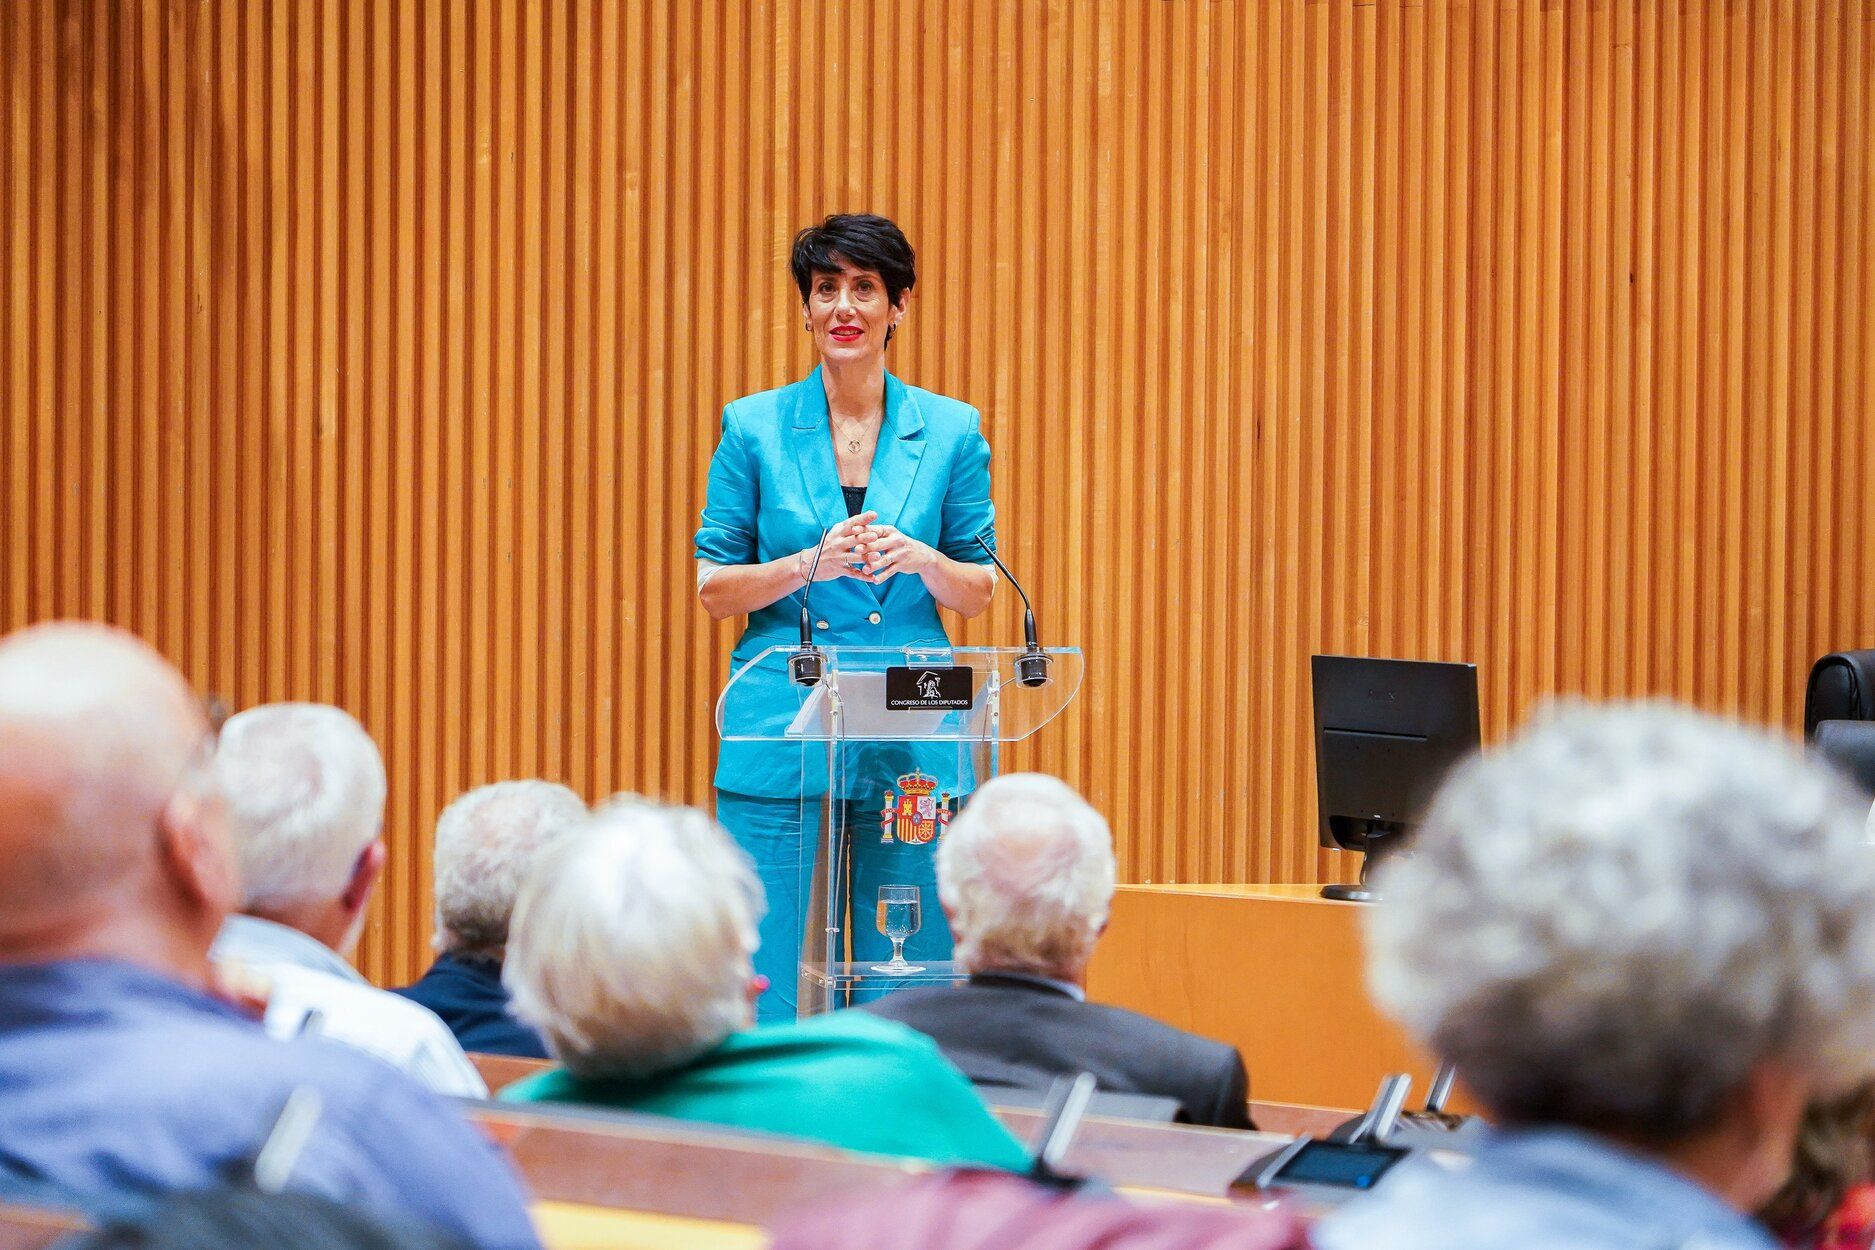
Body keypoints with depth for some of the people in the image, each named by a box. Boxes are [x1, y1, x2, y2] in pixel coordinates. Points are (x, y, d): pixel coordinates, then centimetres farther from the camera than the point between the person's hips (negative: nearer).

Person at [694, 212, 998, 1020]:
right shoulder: (753, 427, 5)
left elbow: (979, 593, 10)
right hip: (782, 737, -1)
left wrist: (920, 559, -11)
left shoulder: (952, 431, 7)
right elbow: (713, 589, 4)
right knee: (775, 978, -3)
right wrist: (810, 566, -13)